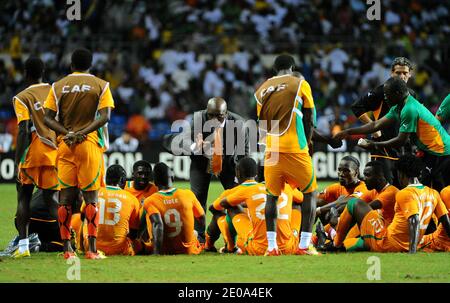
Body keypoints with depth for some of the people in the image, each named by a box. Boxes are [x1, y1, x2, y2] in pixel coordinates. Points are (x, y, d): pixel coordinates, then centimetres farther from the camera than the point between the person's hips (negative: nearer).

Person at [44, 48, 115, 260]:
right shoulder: (100, 85, 3)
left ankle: (67, 248, 1)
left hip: (65, 145, 2)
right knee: (91, 197, -1)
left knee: (65, 198, 4)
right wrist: (82, 133, -12)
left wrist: (67, 133, -6)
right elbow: (105, 116, -9)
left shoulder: (58, 86, 7)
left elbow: (48, 118, 1)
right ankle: (92, 248, -7)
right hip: (90, 144, -2)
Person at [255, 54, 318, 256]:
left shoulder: (263, 89, 12)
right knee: (310, 193, 9)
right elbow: (309, 120, 5)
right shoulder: (300, 84, 2)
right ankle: (304, 245, -1)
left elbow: (262, 124, 15)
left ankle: (271, 246, 8)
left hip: (272, 149, 3)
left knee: (272, 196, 15)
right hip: (295, 148, -3)